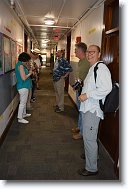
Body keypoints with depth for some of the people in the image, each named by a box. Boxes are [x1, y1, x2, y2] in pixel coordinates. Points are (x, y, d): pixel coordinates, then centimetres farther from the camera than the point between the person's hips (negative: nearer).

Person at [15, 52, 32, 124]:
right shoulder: (20, 65, -19)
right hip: (23, 86, -10)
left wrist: (28, 71, 6)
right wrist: (30, 73, -9)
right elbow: (24, 78, -24)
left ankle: (24, 114, 37)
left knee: (24, 101, 22)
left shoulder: (21, 64, 12)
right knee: (22, 102, -3)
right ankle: (20, 118, 6)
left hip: (24, 86, 10)